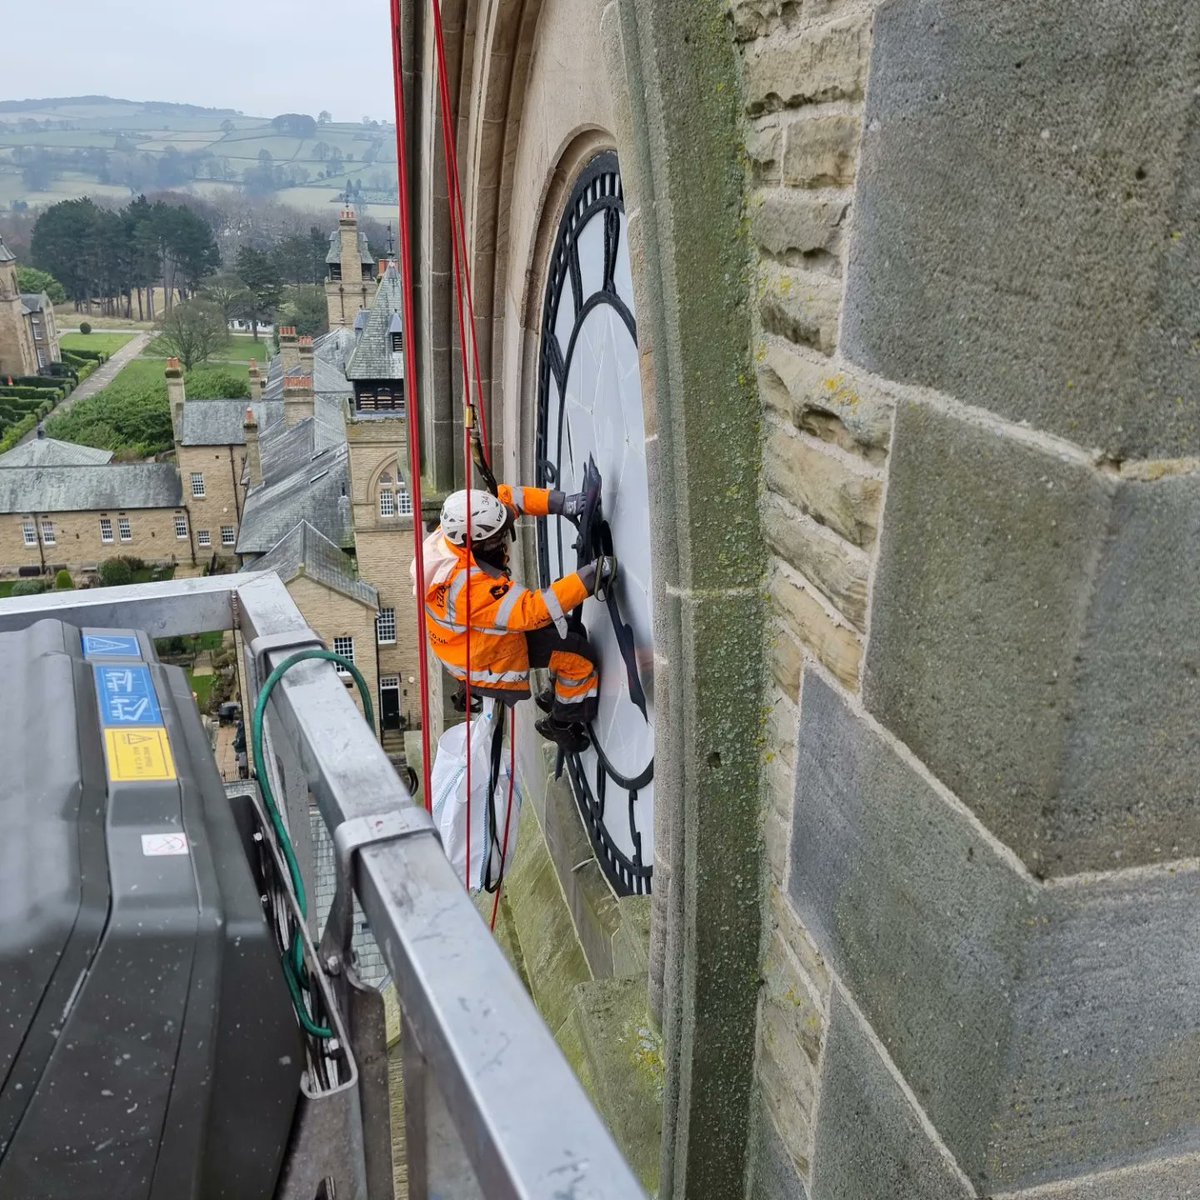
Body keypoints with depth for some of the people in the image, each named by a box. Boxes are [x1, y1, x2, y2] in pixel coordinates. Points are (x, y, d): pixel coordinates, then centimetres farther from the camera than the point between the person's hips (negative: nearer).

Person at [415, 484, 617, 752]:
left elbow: (505, 497, -9)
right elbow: (530, 611, -42)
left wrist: (560, 503, -19)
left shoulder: (453, 533, -18)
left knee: (568, 635, 19)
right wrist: (588, 579, -43)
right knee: (580, 659, -6)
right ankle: (561, 725, 16)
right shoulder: (470, 585, -42)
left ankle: (555, 697, 36)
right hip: (488, 665, -9)